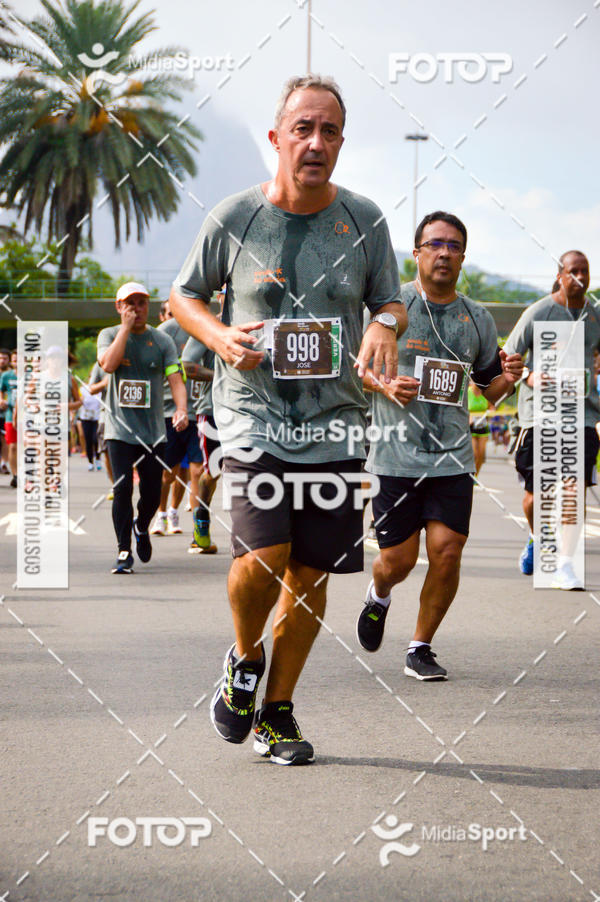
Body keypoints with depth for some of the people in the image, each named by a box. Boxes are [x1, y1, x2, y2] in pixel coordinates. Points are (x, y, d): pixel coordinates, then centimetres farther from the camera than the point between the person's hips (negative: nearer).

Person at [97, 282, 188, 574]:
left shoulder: (162, 340, 5)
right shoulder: (109, 335, 4)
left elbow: (175, 379, -4)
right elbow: (108, 363, -17)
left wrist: (181, 409, -23)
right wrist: (126, 327, -14)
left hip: (153, 430, 2)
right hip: (120, 429, -1)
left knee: (152, 493, 4)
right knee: (122, 488, -13)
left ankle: (141, 528, 37)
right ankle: (124, 552, -4)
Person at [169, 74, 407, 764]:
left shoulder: (363, 220, 3)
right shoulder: (234, 217, -2)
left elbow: (391, 301, 15)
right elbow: (184, 295, 10)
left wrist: (385, 325, -9)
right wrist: (218, 336, -10)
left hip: (335, 423, 3)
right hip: (253, 416, -3)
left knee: (311, 573, 6)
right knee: (263, 554, -20)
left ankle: (277, 709, 24)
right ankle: (243, 660, 12)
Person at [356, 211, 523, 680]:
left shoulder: (478, 319, 9)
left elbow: (489, 389, 18)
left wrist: (508, 378, -5)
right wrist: (385, 387, -14)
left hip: (453, 457, 2)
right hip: (397, 454, -2)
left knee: (447, 551, -8)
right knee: (398, 559, 1)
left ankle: (421, 648, 11)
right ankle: (378, 597, 38)